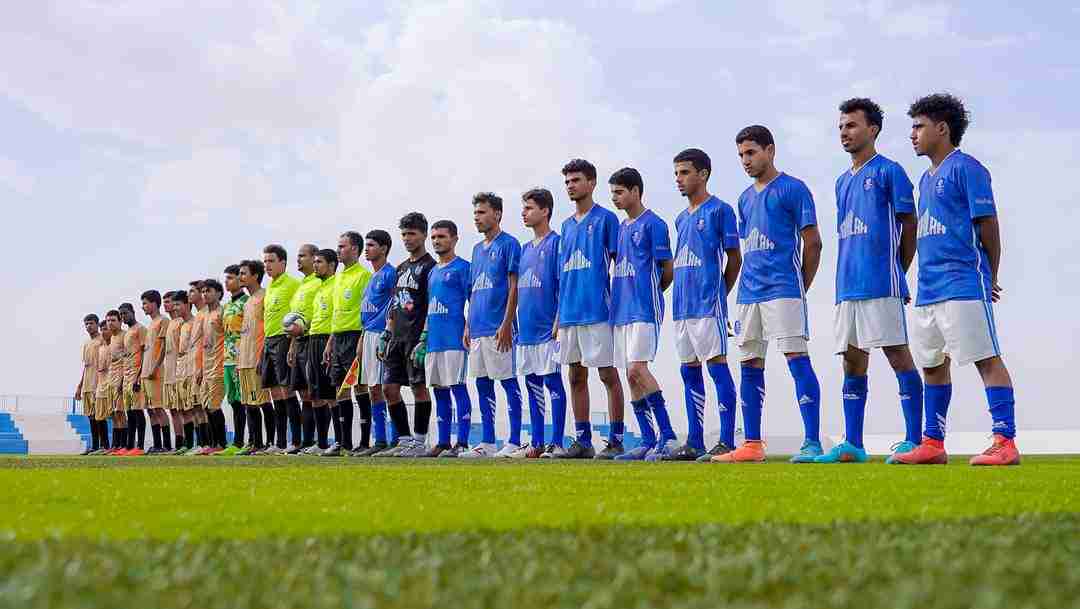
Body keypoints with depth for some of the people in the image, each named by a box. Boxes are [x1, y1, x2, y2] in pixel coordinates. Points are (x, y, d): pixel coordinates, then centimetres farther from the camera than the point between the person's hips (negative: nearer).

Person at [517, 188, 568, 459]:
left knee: (553, 382, -5)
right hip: (526, 328, 8)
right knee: (532, 384, 9)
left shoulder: (556, 243, -6)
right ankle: (536, 442, 15)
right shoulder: (525, 248, 17)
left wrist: (558, 322, -17)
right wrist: (515, 324, 15)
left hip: (547, 328, -8)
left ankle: (557, 443, -3)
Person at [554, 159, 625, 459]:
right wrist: (558, 318, 16)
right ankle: (582, 441, 15)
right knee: (576, 377, 9)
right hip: (569, 312, 7)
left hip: (597, 310, -7)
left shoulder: (605, 218, -2)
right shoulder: (567, 225, 18)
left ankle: (616, 440, 0)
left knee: (608, 374, -3)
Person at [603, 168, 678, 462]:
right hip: (621, 310, 8)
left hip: (644, 309, -8)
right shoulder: (621, 227, 19)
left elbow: (668, 272, -5)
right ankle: (648, 441, 9)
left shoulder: (653, 224, -5)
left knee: (637, 370, -18)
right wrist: (621, 295, 12)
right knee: (632, 377, 6)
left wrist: (647, 294, 6)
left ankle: (667, 435, -14)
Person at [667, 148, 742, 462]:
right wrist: (682, 294, 12)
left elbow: (734, 257, -4)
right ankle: (694, 443, 13)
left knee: (717, 365, -10)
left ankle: (726, 442, -10)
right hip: (682, 305, 8)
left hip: (708, 305, -8)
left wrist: (718, 294, 1)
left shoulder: (720, 210, -4)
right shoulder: (681, 218, 19)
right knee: (689, 371, 9)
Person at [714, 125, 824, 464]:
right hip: (749, 293, 8)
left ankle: (812, 442, -15)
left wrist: (800, 288, -2)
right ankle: (752, 445, 14)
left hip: (783, 290, -8)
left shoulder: (793, 189, -3)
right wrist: (751, 284, 14)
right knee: (751, 366, 8)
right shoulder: (746, 198, 19)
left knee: (797, 358, -13)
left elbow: (812, 242, -4)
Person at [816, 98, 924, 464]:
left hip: (881, 284, -8)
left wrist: (897, 274, 0)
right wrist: (847, 275, 14)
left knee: (899, 356, -7)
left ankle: (914, 441, -5)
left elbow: (909, 226, -3)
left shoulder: (888, 172, -2)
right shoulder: (843, 181, 21)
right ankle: (852, 445, 11)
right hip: (847, 284, 8)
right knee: (852, 363, 8)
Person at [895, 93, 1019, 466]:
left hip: (963, 286, -10)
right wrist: (926, 276, 15)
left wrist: (990, 278, -4)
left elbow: (987, 223, -9)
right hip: (928, 290, 10)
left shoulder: (965, 168, -7)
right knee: (932, 363, 12)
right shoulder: (927, 178, 20)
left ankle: (1005, 442, -9)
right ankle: (933, 444, 20)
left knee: (986, 358, -9)